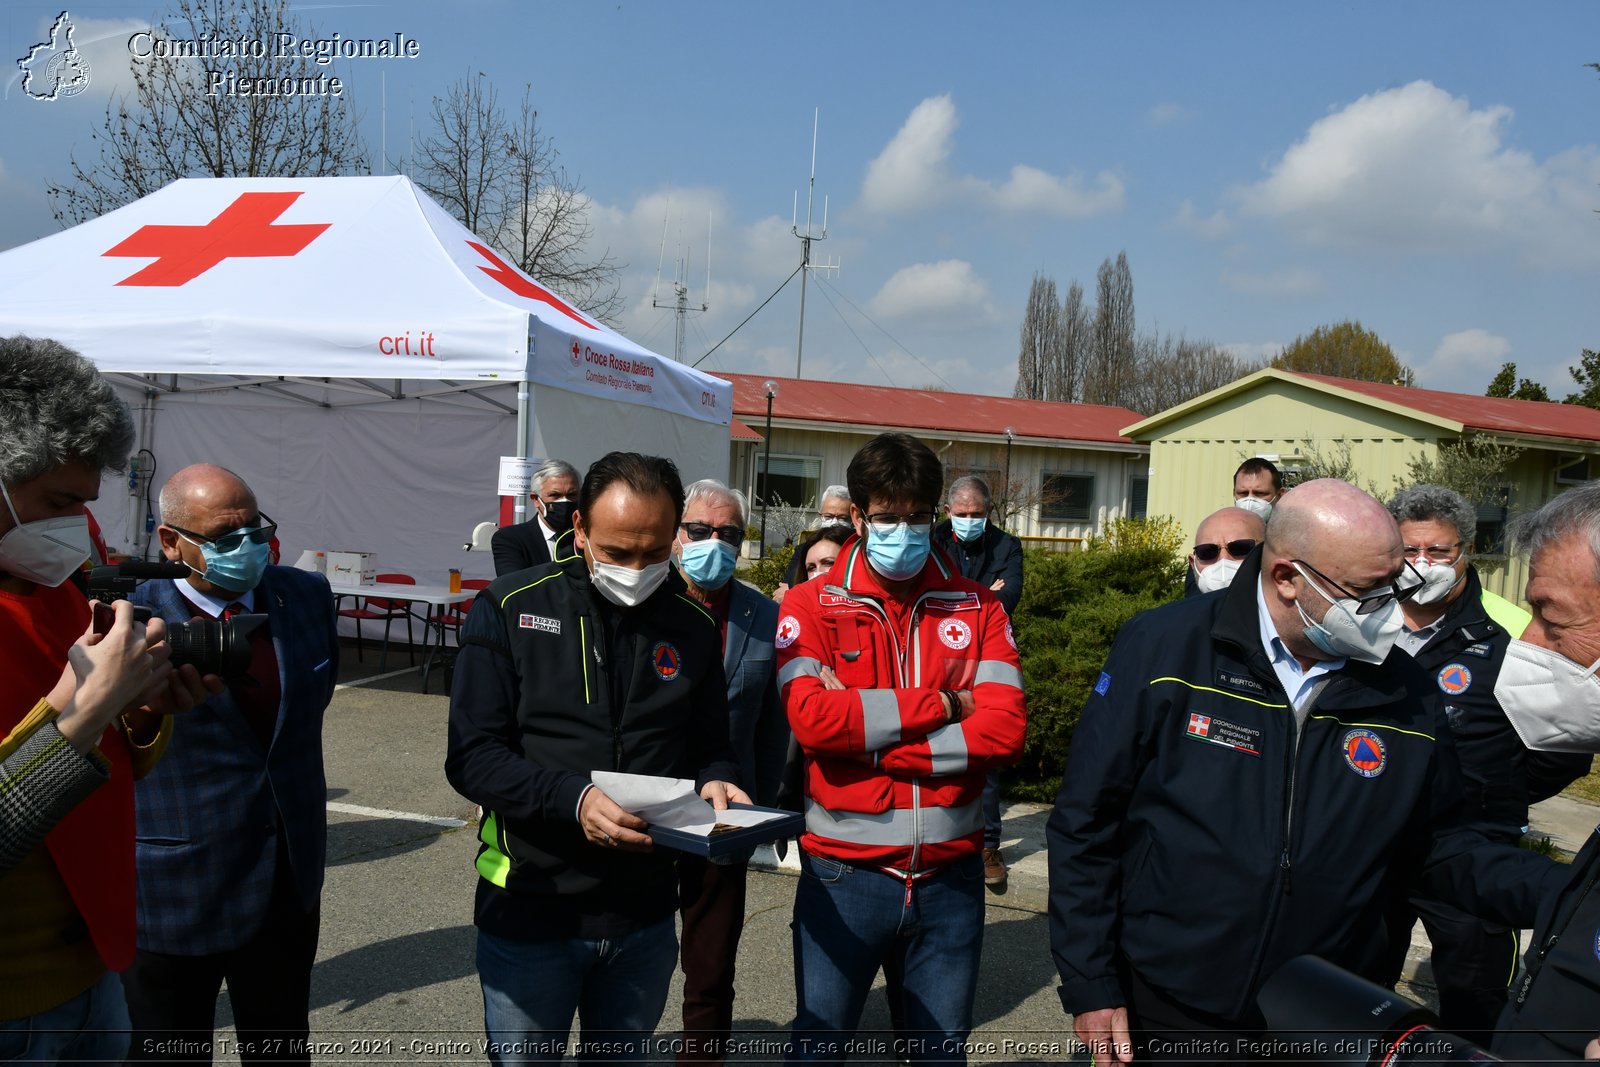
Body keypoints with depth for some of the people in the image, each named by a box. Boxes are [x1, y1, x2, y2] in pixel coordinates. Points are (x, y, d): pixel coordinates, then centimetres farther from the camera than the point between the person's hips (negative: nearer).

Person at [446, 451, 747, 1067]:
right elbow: (471, 757, -13)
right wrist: (573, 799, -28)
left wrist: (716, 783, -14)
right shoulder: (511, 609, -9)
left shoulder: (693, 625, 0)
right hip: (528, 913, -2)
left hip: (644, 919, 3)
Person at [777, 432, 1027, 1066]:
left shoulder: (977, 607, 3)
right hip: (844, 871, -2)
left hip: (950, 872, 2)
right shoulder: (811, 607, -2)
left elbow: (1006, 729, -10)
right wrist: (939, 704, -14)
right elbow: (811, 718, -18)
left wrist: (869, 737, -15)